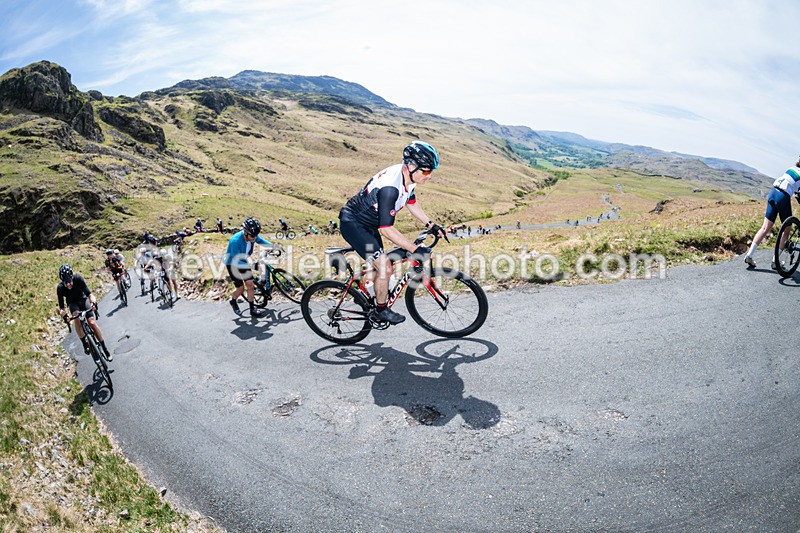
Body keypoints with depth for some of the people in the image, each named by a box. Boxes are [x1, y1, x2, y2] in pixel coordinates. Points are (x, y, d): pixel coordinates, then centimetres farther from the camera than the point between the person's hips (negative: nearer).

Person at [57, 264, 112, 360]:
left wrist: (93, 303, -53)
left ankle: (105, 349, -6)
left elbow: (89, 294, -33)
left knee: (92, 322, -16)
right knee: (77, 318, -34)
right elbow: (61, 307, -24)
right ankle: (85, 344, -22)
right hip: (73, 303, 1)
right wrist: (64, 315, -45)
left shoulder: (78, 278, -30)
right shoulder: (60, 288, -27)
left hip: (83, 300, 0)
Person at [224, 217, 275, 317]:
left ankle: (252, 309, 10)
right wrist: (251, 265, -50)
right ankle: (233, 301, 30)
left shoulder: (253, 236, -19)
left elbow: (261, 241, 6)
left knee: (250, 285, -1)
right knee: (241, 288, -2)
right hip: (232, 264, -5)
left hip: (243, 261, 5)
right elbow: (236, 262, -37)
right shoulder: (235, 241, -37)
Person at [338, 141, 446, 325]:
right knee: (385, 267, -13)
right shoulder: (390, 187, -35)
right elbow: (386, 229, -34)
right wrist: (415, 249, -32)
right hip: (352, 224, -9)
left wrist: (430, 225, 10)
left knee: (378, 266, 17)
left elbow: (411, 202, 14)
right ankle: (381, 310, 7)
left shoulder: (408, 177, -7)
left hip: (368, 223, 10)